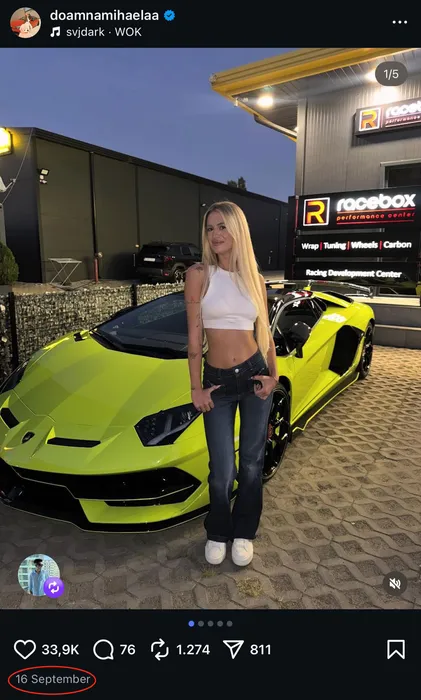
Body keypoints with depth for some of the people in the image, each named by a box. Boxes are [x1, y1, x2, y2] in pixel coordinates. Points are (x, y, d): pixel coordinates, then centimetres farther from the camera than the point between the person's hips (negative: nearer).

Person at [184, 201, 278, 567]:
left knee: (252, 462, 13)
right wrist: (196, 387, -6)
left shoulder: (256, 279, 4)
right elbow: (194, 335, -5)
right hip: (217, 381, -2)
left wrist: (273, 374, -1)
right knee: (222, 470, 4)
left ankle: (244, 532, 37)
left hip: (255, 374, 2)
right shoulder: (199, 274, -4)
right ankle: (218, 532, 34)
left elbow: (265, 333, 11)